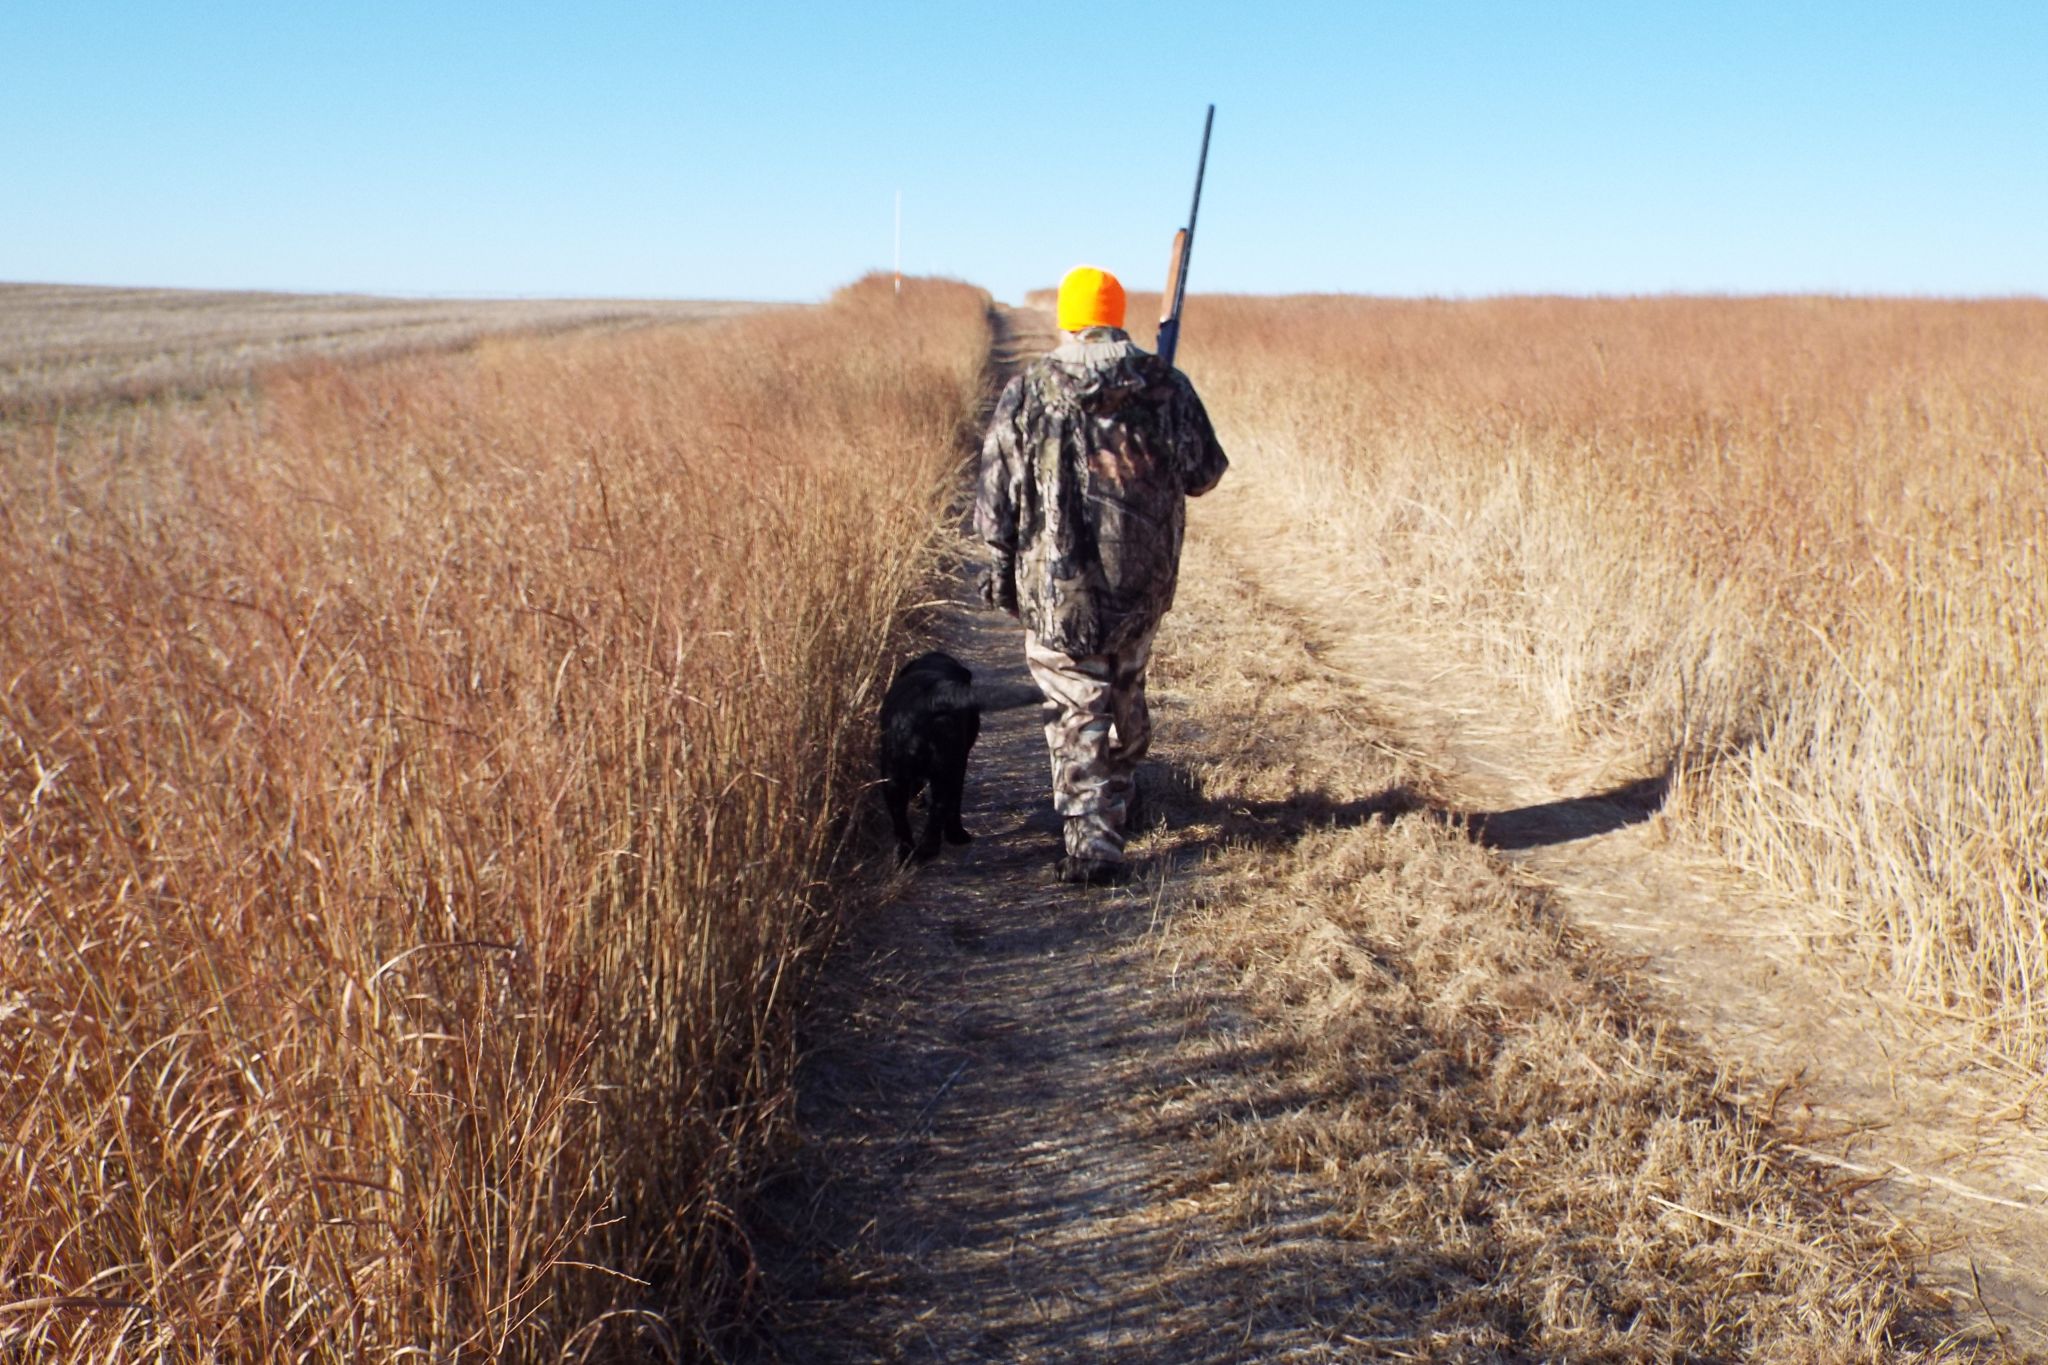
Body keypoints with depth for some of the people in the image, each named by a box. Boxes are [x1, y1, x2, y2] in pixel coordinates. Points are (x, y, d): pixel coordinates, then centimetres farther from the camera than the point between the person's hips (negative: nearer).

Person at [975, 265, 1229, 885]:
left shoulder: (1027, 393, -4)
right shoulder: (1167, 386, -1)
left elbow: (997, 491, -2)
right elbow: (1203, 474, 7)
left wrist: (1000, 566, 9)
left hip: (1057, 584, -2)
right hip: (1143, 580, 3)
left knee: (1078, 711, 5)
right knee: (1125, 698, 23)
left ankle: (1091, 841, -2)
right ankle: (1114, 804, 42)